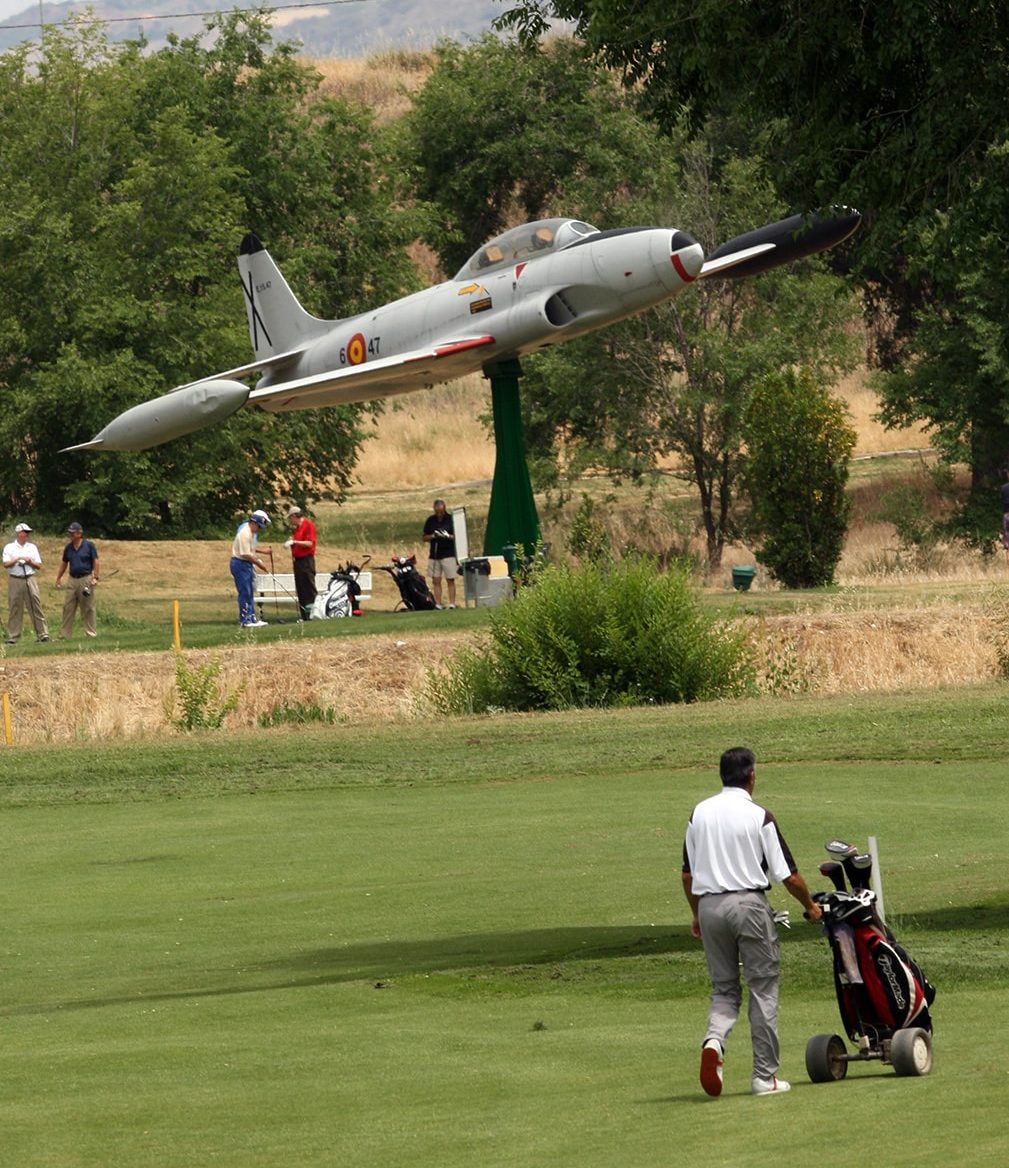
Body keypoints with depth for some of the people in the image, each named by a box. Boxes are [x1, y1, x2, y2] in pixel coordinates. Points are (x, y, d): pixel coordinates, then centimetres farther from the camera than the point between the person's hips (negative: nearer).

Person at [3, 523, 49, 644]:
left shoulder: (32, 547, 15)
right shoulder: (9, 548, 7)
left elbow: (39, 566, 13)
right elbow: (6, 564, -5)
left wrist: (30, 562, -4)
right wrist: (18, 559, -13)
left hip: (30, 579, 2)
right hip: (15, 580, -2)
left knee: (36, 605, -6)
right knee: (14, 608, -2)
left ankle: (42, 634, -7)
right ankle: (12, 637, 1)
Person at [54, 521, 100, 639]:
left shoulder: (89, 545, -4)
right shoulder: (68, 548, 10)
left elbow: (95, 561, -3)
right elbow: (64, 563, 18)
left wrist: (95, 577, -10)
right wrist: (58, 578, 17)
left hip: (86, 579, -5)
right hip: (73, 580, 5)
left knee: (88, 608, -1)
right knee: (68, 607, 2)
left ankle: (92, 633, 6)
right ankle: (64, 635, 5)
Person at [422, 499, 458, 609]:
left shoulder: (451, 519, 1)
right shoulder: (430, 520, 10)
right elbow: (425, 538, 12)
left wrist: (449, 536, -18)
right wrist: (433, 536, -8)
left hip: (448, 554, -3)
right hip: (434, 555, 3)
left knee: (450, 580, -3)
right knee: (436, 581, 1)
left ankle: (452, 604, -3)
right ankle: (438, 604, 2)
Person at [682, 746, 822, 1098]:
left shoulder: (700, 813, 6)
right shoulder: (759, 817, -7)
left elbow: (688, 874, 10)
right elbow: (789, 875, -6)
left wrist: (697, 914, 24)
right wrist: (810, 906, 11)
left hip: (709, 905, 4)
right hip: (748, 903, -4)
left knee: (724, 989, 13)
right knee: (763, 989, 5)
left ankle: (714, 1039, -18)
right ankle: (765, 1076, 6)